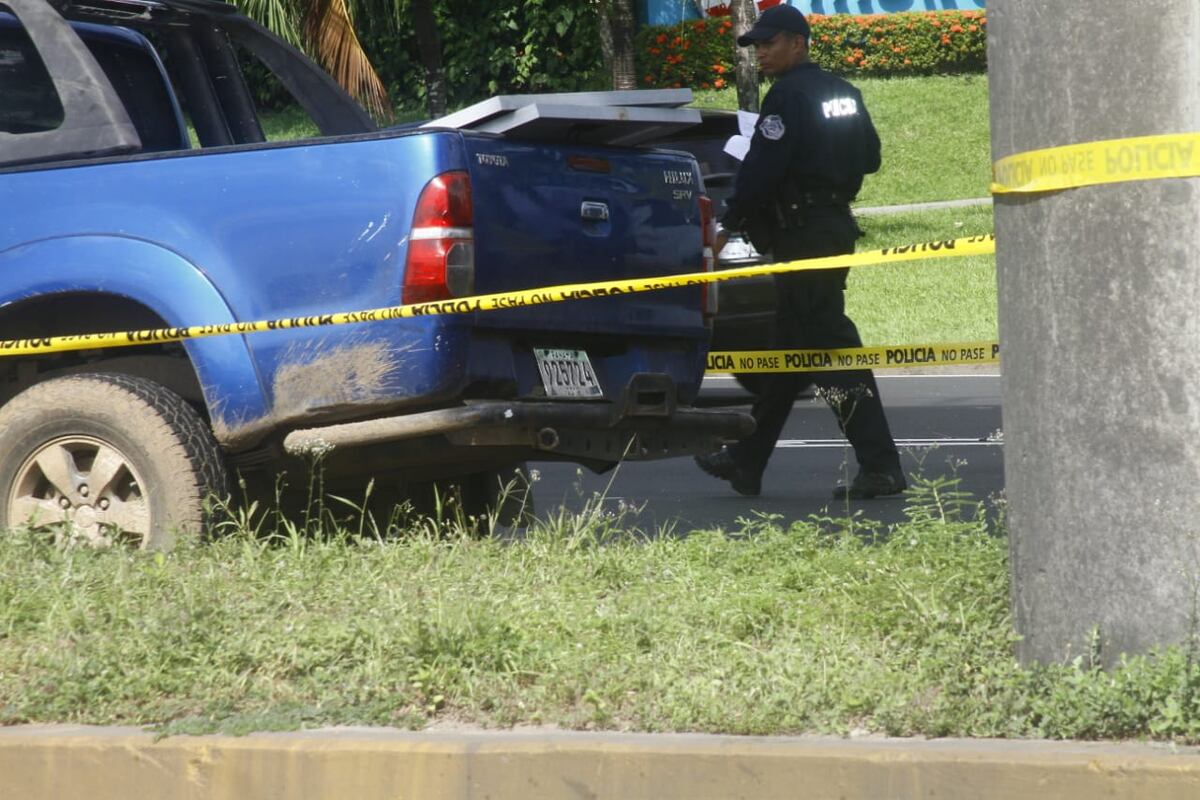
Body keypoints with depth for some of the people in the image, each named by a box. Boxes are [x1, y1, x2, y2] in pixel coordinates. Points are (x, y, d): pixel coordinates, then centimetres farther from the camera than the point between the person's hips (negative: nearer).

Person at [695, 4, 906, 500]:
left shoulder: (789, 96, -13)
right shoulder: (842, 93, 14)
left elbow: (761, 167, -18)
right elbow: (869, 157, 20)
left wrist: (729, 224, -10)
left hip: (803, 234, -10)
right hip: (837, 225, 10)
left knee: (832, 346, -10)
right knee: (789, 348, 13)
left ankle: (879, 466, -15)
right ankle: (747, 461, 21)